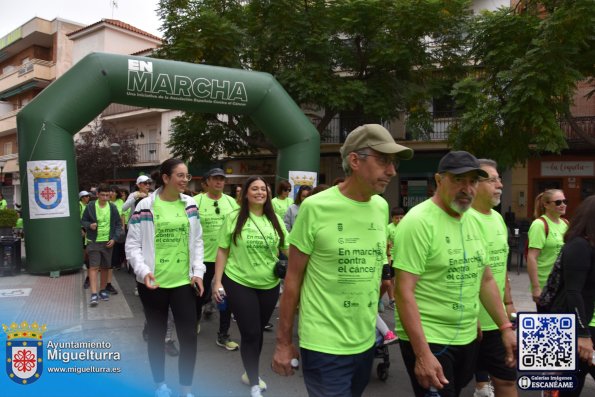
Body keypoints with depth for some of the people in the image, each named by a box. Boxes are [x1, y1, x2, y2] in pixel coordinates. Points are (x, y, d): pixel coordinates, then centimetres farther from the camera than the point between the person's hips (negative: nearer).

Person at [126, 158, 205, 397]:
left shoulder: (190, 205, 4)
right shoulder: (145, 206, -7)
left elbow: (197, 242, 9)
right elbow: (132, 244, -4)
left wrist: (198, 272, 0)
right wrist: (143, 271, -17)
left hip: (183, 281, 3)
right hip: (153, 283, -2)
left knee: (189, 336, 4)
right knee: (156, 335, 14)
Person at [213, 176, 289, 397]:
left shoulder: (275, 220, 3)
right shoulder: (234, 218, -5)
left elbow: (288, 248, 5)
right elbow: (223, 251, -2)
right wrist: (217, 281, -6)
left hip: (269, 285, 3)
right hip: (239, 284, -3)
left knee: (259, 331, 17)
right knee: (250, 333, 1)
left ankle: (250, 373, 40)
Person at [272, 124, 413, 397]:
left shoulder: (381, 208, 1)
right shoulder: (315, 207, -15)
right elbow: (293, 277, -9)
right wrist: (283, 341, -5)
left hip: (366, 342, 6)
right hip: (324, 346, -6)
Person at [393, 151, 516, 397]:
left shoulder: (473, 221, 6)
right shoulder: (419, 221, -19)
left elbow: (485, 279, 15)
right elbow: (403, 291, -23)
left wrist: (506, 327, 10)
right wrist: (422, 354, -25)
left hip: (468, 338, 8)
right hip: (427, 340, -8)